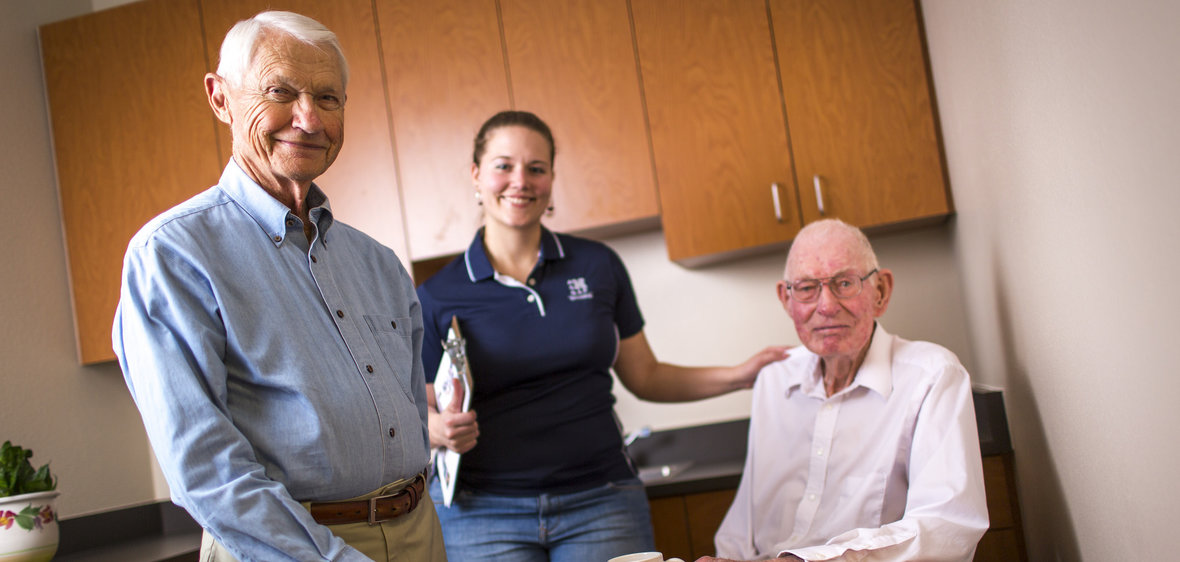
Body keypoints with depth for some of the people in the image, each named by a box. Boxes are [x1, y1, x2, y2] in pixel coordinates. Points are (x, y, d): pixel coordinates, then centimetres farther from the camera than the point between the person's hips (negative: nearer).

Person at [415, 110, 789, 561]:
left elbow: (644, 377, 11)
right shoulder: (437, 296, 0)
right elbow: (422, 413, 5)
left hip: (601, 505, 1)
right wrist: (442, 430, -17)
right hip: (485, 514, -1)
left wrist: (740, 375, 3)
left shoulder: (598, 265, 4)